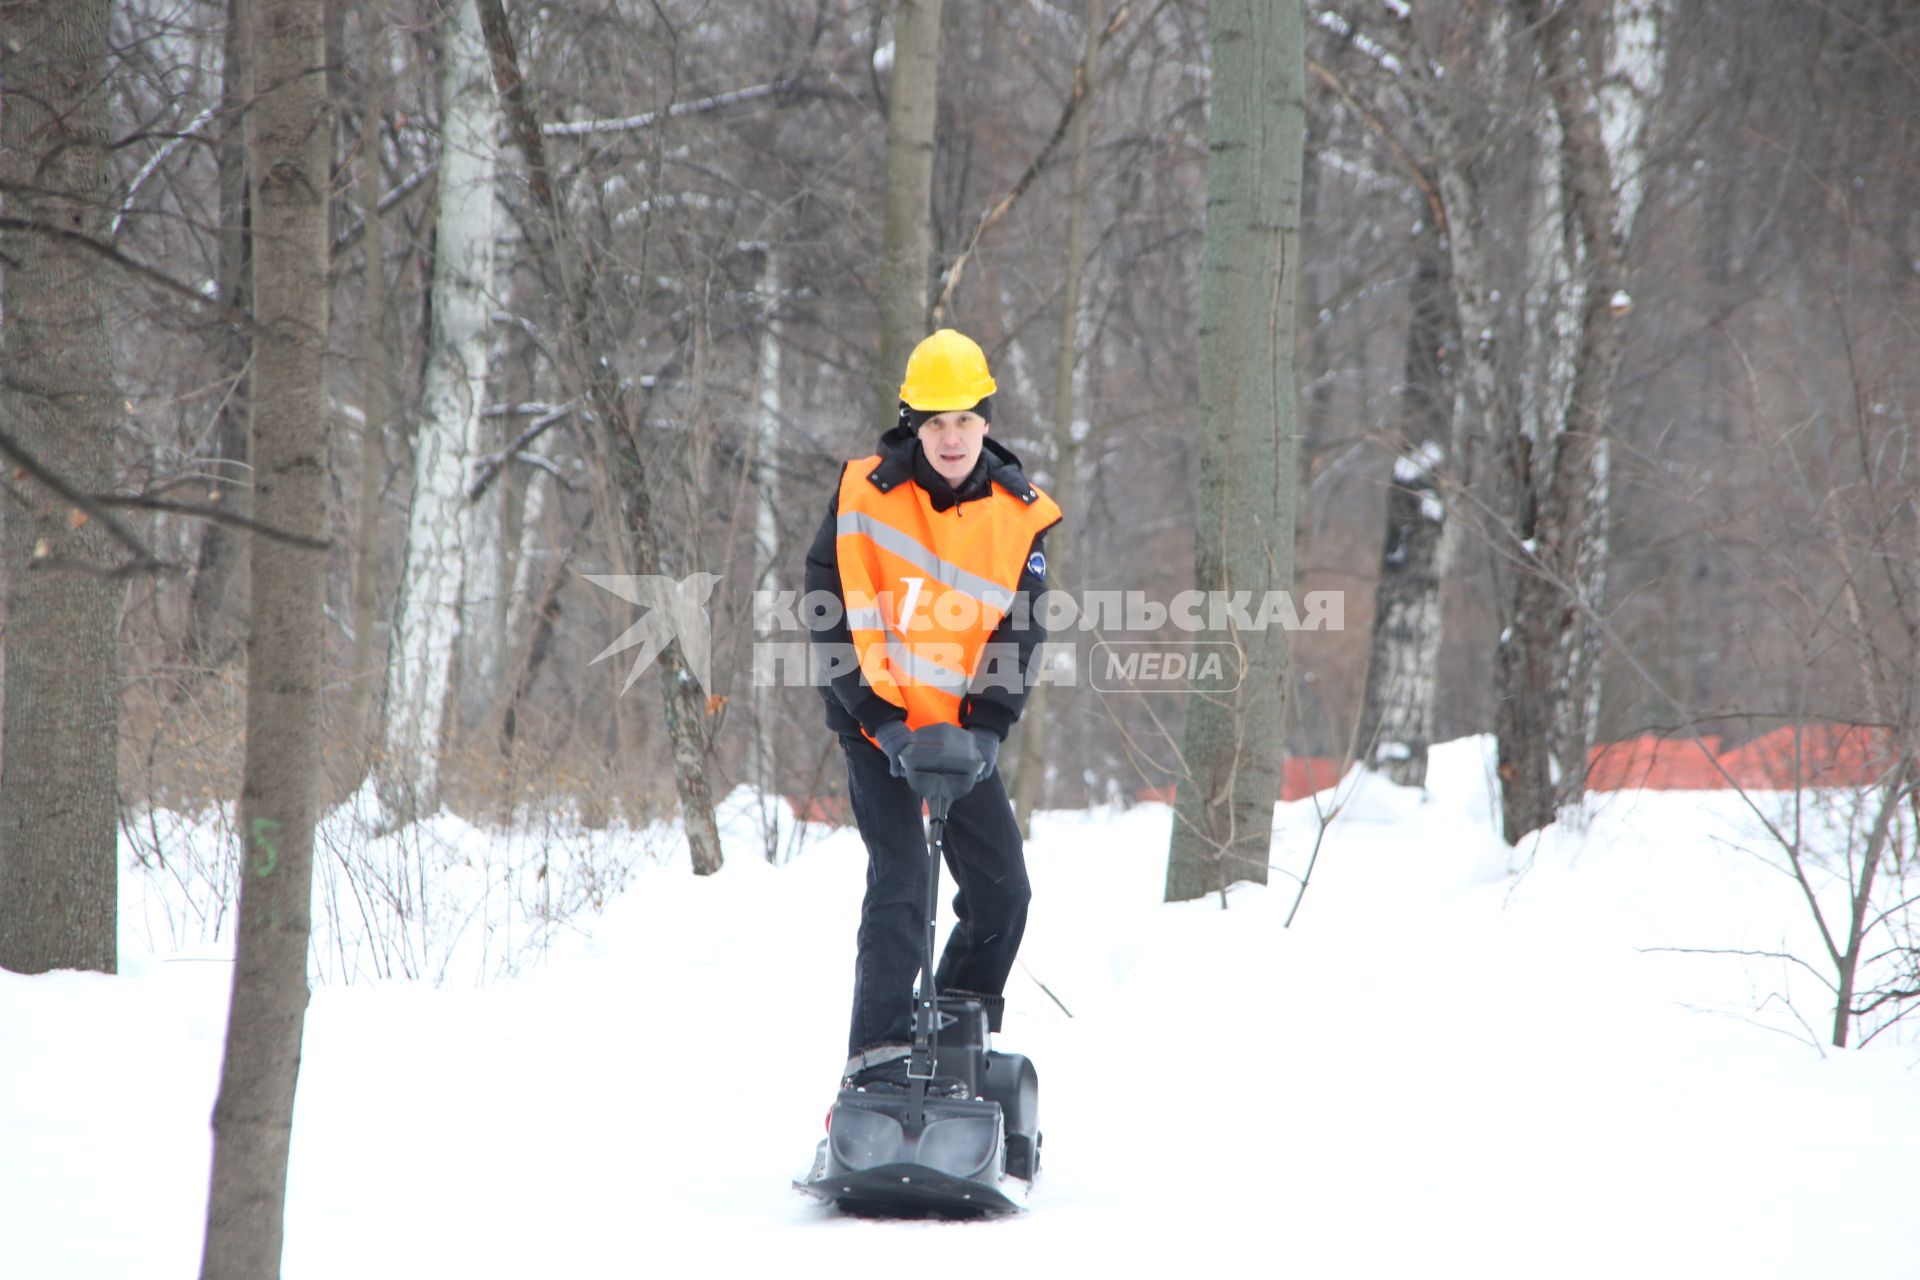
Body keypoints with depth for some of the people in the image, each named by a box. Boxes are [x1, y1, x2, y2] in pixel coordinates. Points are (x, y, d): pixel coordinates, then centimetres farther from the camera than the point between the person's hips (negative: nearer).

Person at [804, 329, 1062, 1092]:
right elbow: (835, 617, -10)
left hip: (963, 729, 4)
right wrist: (880, 720, -16)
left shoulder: (1019, 513, -4)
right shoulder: (865, 493, -11)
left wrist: (989, 726, -15)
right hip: (876, 724, -4)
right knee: (900, 883, -15)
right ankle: (878, 1056, -14)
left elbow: (1021, 631, -3)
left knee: (1002, 888, 2)